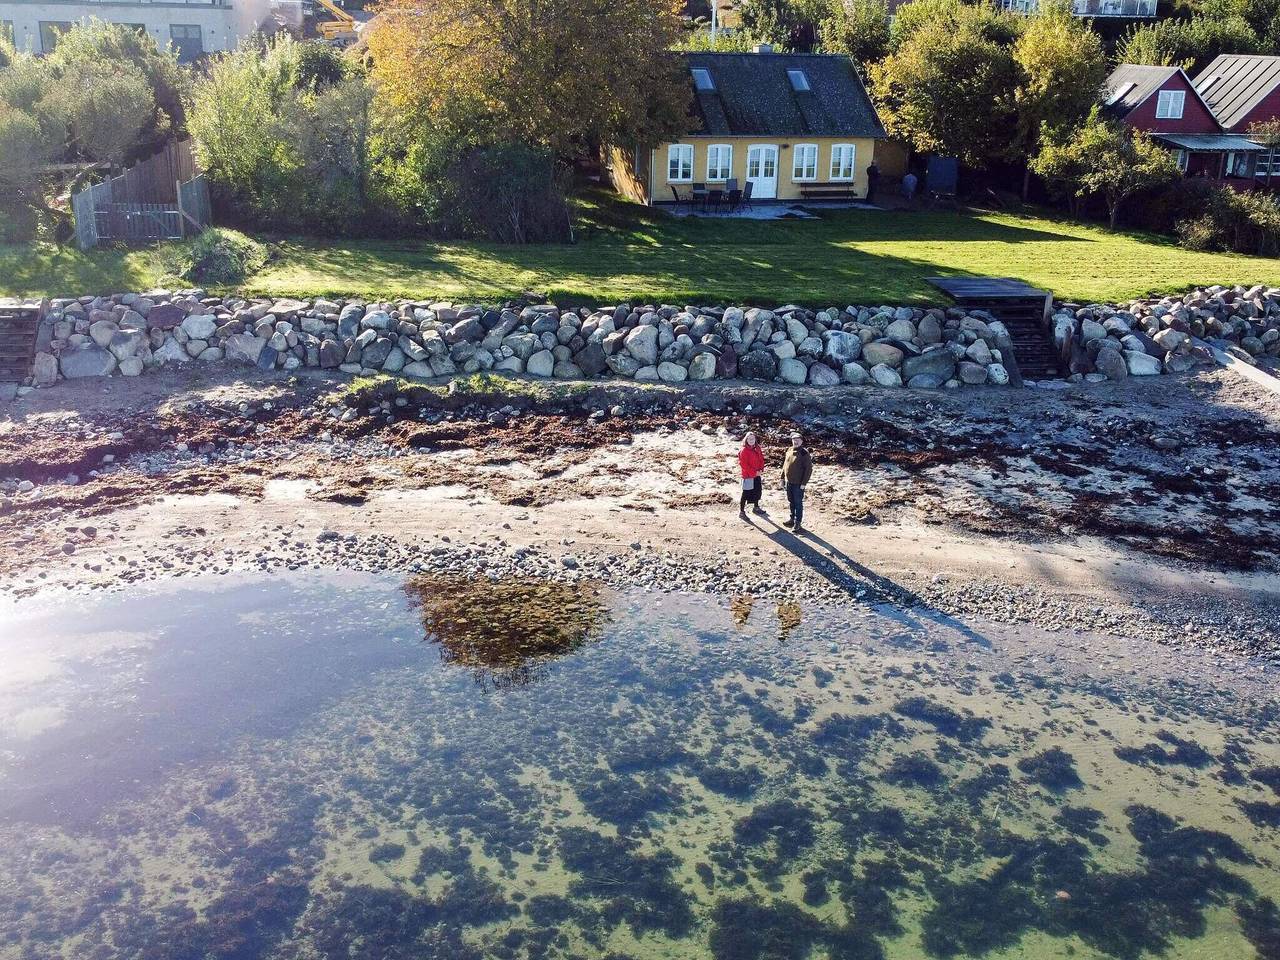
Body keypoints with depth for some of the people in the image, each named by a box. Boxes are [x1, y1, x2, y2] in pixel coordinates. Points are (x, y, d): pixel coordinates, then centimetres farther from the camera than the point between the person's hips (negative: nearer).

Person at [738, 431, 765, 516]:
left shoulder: (757, 449, 7)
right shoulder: (744, 451, -15)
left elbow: (761, 459, 14)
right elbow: (744, 464, -18)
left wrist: (761, 469, -4)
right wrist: (754, 472, -17)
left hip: (757, 475, 8)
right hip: (748, 476, -7)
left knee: (757, 491, 20)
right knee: (746, 493, -4)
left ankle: (756, 507, 37)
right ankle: (741, 511, 2)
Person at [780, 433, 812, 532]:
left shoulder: (804, 453, -14)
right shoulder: (789, 450, 6)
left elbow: (809, 469, -14)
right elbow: (785, 465, 16)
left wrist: (804, 483, -17)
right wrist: (783, 477, 14)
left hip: (798, 484, -6)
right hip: (788, 482, 7)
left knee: (798, 503, 2)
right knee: (791, 502, 18)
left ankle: (798, 523, 9)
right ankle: (792, 519, 31)